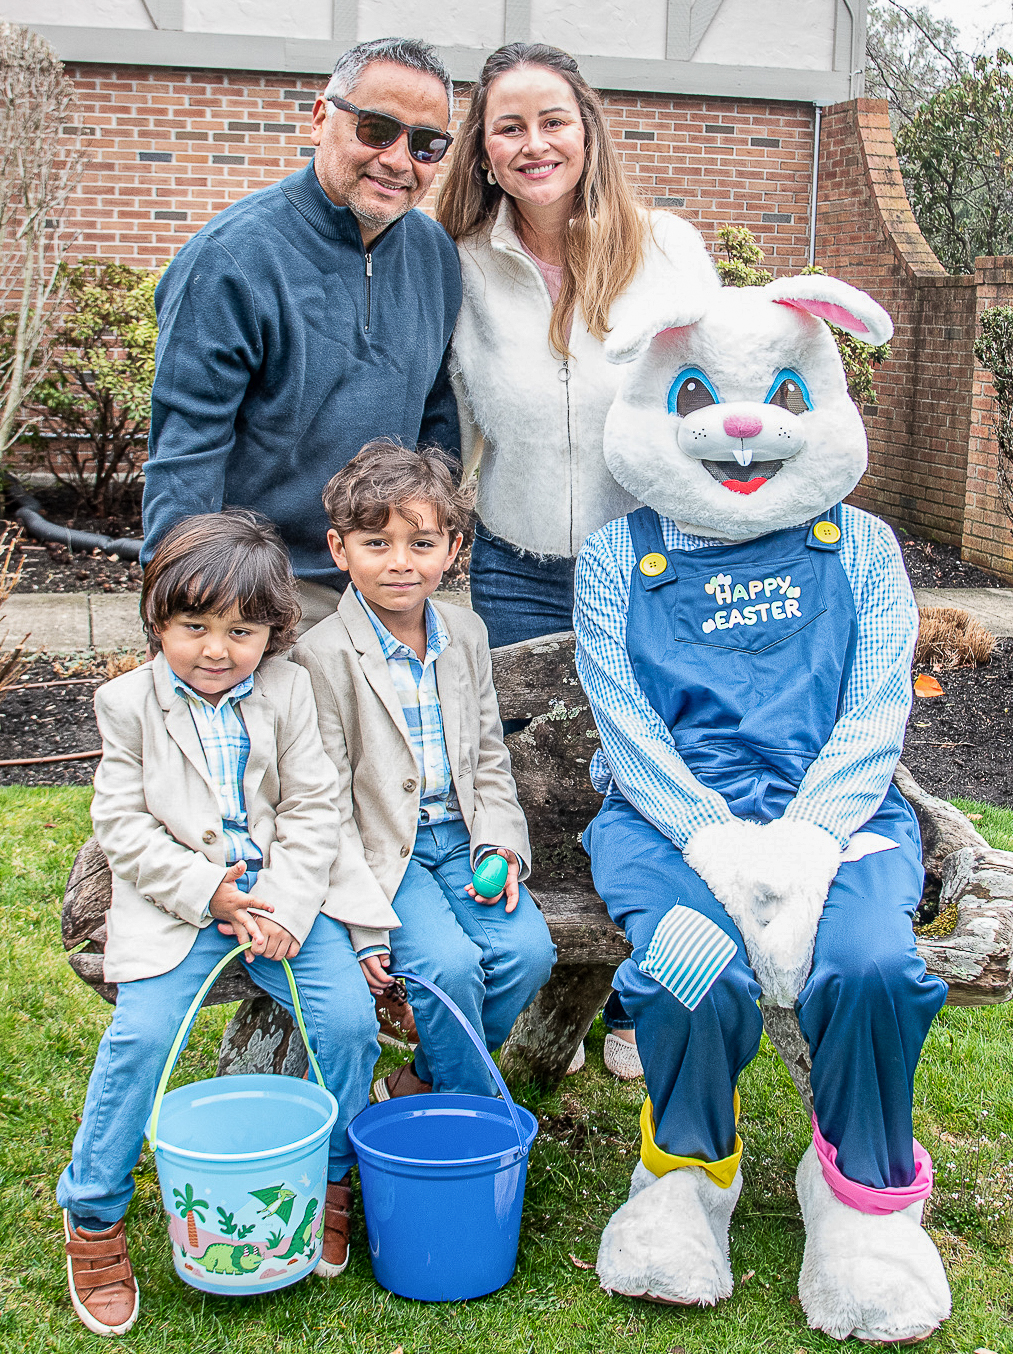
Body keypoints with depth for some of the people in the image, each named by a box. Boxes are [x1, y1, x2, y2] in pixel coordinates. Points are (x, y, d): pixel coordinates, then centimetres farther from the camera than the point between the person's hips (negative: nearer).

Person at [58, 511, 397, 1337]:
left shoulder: (288, 691, 0)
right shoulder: (130, 703, -2)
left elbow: (312, 811, 0)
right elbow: (123, 824, -4)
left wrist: (285, 906, -13)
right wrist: (206, 891, -15)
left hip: (283, 893, 2)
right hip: (176, 902, -1)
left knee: (349, 1016, -15)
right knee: (142, 1034, -20)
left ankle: (330, 1179, 12)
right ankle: (95, 1216, 3)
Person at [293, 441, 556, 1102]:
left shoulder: (466, 633, 7)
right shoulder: (323, 657, -11)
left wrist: (499, 847, -3)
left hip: (461, 834, 5)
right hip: (382, 849, -5)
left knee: (528, 949, -16)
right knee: (449, 963, -25)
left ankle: (420, 1084, 4)